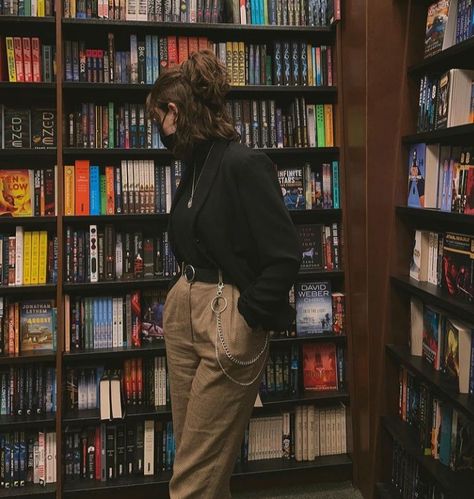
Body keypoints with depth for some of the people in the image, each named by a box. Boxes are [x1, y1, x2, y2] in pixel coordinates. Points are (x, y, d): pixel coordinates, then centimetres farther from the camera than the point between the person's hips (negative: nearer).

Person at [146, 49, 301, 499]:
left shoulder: (244, 165, -15)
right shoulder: (195, 166, 11)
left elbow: (285, 257, -18)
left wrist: (244, 319, -14)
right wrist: (178, 297, 15)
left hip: (228, 319, -8)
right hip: (185, 311, 8)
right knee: (190, 449, 17)